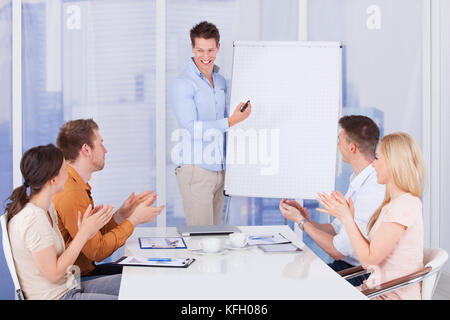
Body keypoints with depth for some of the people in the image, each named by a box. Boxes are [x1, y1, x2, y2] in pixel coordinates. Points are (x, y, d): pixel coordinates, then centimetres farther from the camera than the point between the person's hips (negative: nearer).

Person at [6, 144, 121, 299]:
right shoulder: (33, 219, -23)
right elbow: (54, 274, -21)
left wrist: (84, 232, -7)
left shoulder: (47, 208, 7)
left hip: (69, 287, 9)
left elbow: (60, 255, 6)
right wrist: (84, 233, -18)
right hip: (56, 296, -9)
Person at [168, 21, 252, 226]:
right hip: (195, 169, -7)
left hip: (219, 170, 7)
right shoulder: (181, 84, -10)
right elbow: (191, 129, -19)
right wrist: (231, 121, -23)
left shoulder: (221, 82, 14)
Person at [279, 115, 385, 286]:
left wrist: (301, 221, -9)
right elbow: (337, 228, 15)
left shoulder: (373, 191, -24)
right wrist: (308, 220, -2)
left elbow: (337, 250, -20)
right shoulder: (358, 181, 9)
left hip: (360, 275, -9)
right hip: (344, 265, 9)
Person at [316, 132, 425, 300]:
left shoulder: (405, 204, -18)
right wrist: (349, 216, 4)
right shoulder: (392, 203, 13)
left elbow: (370, 257, -18)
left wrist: (346, 218, -12)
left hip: (394, 295, -9)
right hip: (378, 290, 9)